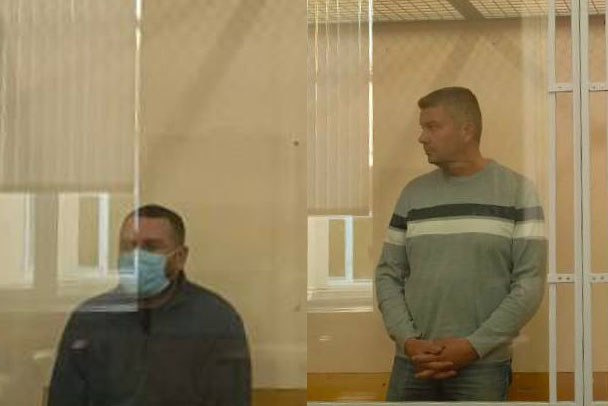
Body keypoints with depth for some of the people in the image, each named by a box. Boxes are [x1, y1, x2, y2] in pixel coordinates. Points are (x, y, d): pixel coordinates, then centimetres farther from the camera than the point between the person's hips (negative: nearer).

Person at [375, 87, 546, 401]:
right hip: (412, 363, 3)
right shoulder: (413, 193, 9)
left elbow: (530, 283, -5)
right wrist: (407, 340, -7)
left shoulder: (516, 190, 0)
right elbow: (388, 274, 9)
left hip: (483, 365, -3)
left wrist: (474, 346, -12)